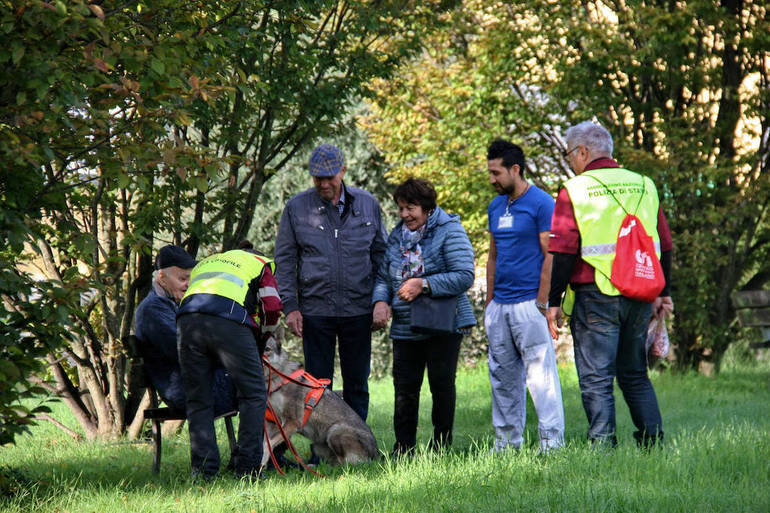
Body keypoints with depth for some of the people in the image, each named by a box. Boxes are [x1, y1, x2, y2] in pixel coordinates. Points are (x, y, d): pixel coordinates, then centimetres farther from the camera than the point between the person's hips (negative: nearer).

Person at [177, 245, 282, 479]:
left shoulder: (202, 264, 41)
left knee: (198, 399, 12)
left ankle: (203, 469, 7)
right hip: (229, 322, -4)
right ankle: (248, 468, 3)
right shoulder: (259, 264, 29)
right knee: (253, 395, 8)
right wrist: (259, 343, 31)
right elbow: (272, 309, 15)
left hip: (187, 319, 4)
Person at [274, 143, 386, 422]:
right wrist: (290, 306, -3)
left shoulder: (368, 204, 6)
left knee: (357, 385, 6)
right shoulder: (297, 208, 2)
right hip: (315, 309, -1)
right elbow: (284, 260, 5)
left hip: (358, 309, 1)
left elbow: (380, 253, 12)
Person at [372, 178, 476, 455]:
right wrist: (380, 300, -3)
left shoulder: (449, 232, -7)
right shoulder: (397, 235, 13)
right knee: (404, 387, 2)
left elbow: (464, 276, -16)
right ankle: (403, 449, 8)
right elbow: (383, 276, 18)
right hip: (404, 327, 5)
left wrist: (424, 284, -22)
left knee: (441, 384, 1)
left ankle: (442, 445, 11)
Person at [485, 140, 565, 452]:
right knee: (503, 377, 10)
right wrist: (489, 303, 16)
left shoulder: (541, 203, -7)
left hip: (528, 303, -8)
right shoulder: (496, 207, 16)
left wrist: (541, 304, -16)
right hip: (500, 306, 8)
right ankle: (506, 442, 17)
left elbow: (551, 256, -11)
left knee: (540, 373, -8)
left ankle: (551, 442, -7)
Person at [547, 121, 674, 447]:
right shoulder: (643, 186, 10)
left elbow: (563, 253, -9)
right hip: (639, 297, 5)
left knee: (596, 378, -2)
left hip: (596, 297, -5)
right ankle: (653, 442, 12)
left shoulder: (574, 190, -4)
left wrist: (554, 302, -4)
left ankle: (603, 447, -7)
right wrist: (663, 294, 21)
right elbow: (665, 246, 13)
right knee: (635, 375, 16)